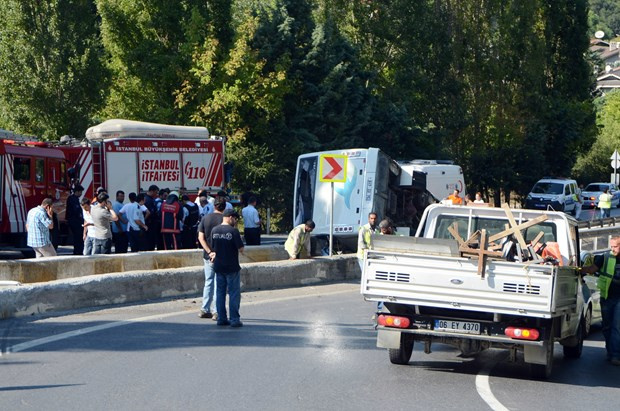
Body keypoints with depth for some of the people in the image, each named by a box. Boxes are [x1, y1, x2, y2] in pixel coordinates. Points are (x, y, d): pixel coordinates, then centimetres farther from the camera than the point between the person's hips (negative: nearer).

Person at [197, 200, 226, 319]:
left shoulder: (205, 218, 4)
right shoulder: (224, 219, -9)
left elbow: (201, 237, -3)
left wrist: (209, 252, -9)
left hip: (208, 256, 4)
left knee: (208, 282, 15)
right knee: (219, 283, 1)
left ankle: (205, 310, 15)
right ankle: (217, 312, 0)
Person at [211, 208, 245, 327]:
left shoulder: (214, 230, 3)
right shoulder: (233, 231, -14)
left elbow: (213, 247, 11)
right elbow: (241, 249, -14)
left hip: (218, 267, 5)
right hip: (232, 267, -5)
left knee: (220, 292, 12)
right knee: (234, 293, 1)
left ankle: (221, 318, 12)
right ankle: (234, 319, -1)